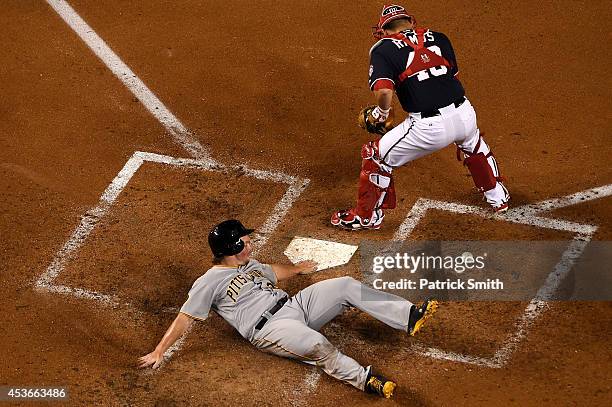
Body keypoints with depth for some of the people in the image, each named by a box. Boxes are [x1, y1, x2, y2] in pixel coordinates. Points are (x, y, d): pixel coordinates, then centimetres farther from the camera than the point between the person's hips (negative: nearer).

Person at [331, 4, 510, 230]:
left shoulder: (383, 49, 0)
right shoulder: (437, 38, 15)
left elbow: (384, 92, -15)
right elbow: (453, 74, 17)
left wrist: (379, 116, 3)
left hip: (429, 127, -5)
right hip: (465, 114, 5)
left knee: (376, 156, 16)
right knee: (473, 144, 41)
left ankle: (367, 217, 28)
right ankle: (497, 197, 54)